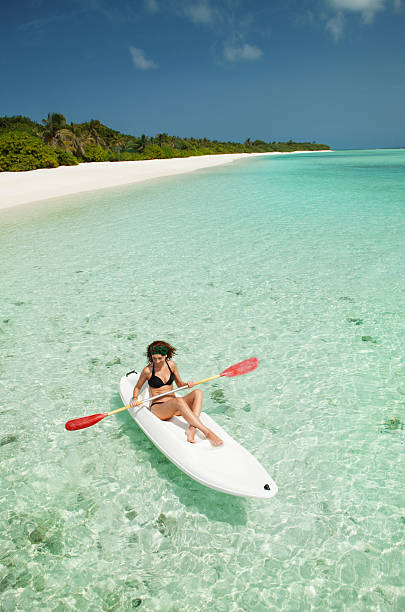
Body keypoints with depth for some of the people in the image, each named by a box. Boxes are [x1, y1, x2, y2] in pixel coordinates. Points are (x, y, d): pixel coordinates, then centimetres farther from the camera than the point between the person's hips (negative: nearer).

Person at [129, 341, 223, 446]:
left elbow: (179, 384, 18)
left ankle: (191, 429, -38)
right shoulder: (148, 370, -4)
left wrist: (187, 384, -3)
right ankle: (207, 432, -43)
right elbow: (137, 387, 11)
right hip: (158, 408, -5)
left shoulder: (171, 364, 8)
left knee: (197, 393, -21)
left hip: (174, 406, 5)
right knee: (179, 401, -37)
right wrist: (135, 398, -8)